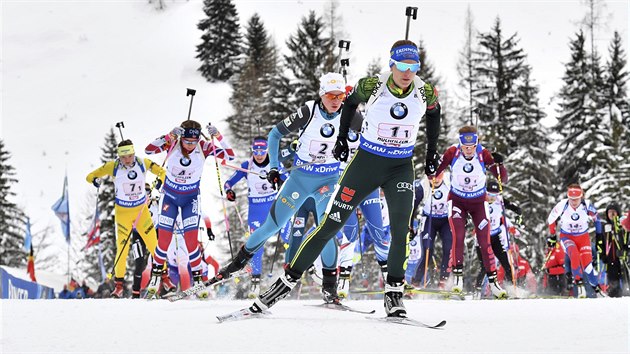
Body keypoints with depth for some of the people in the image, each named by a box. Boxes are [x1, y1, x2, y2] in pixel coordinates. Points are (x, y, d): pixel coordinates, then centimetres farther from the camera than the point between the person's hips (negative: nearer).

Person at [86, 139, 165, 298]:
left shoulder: (143, 163, -11)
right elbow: (91, 175, -9)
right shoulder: (113, 166, -14)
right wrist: (94, 179, -32)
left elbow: (161, 172, -2)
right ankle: (119, 284, 4)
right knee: (122, 247, -7)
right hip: (122, 211, -1)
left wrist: (160, 180, -24)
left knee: (153, 244, -1)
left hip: (142, 210, 1)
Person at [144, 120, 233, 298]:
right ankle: (156, 274, 20)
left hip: (190, 199, 0)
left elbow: (230, 155, -24)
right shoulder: (172, 144, -19)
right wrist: (169, 136, -45)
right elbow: (148, 150, -33)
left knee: (191, 240, -9)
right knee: (164, 239, -1)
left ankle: (198, 279, 2)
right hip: (170, 197, 0)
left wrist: (217, 136, -37)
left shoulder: (204, 147, -17)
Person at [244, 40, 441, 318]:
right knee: (330, 226, -1)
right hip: (365, 162, -1)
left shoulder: (426, 93, -11)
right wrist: (342, 138, 7)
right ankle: (288, 280, 9)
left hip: (401, 168, 1)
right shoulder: (372, 86, -16)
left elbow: (433, 113, 13)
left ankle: (393, 292, -3)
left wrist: (432, 153, 13)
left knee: (401, 230, -18)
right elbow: (351, 103, 7)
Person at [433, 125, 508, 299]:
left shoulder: (484, 154, -20)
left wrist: (499, 165, -36)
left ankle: (493, 281, 4)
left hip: (478, 202, 0)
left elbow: (503, 179, -18)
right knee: (458, 236, -20)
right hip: (457, 201, 0)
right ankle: (457, 275, -11)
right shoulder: (452, 152, -19)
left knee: (484, 243, -5)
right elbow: (435, 173, -15)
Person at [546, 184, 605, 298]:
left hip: (583, 237, 1)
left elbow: (596, 218, 2)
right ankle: (579, 283, -26)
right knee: (574, 255, -31)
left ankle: (597, 288, 9)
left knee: (587, 263, -9)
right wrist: (552, 236, 6)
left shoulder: (587, 206, -19)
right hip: (567, 237, -1)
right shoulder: (562, 206, -20)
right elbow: (551, 219, -2)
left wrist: (599, 235, 9)